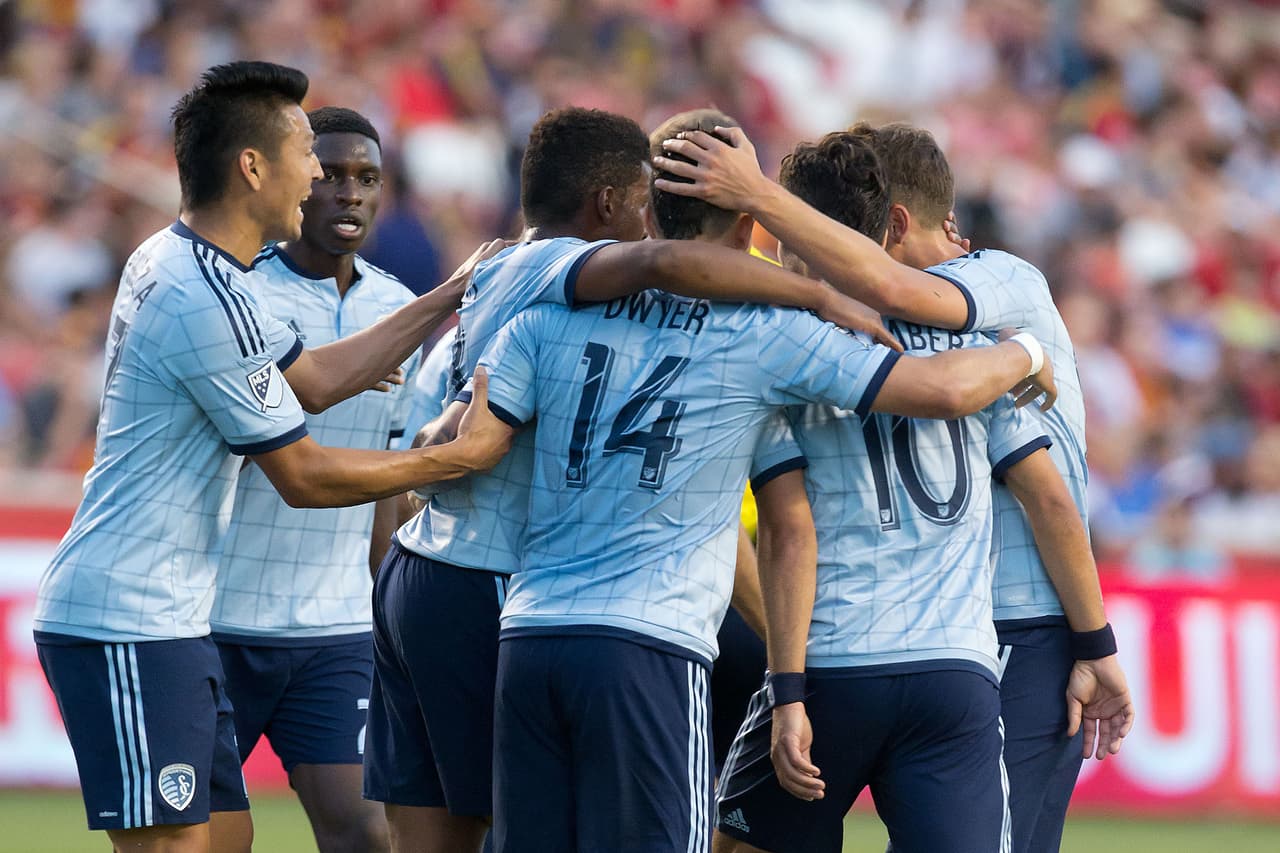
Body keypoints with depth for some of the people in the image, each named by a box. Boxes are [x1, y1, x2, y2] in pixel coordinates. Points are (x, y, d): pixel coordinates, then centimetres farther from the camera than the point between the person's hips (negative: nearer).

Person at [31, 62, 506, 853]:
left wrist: (450, 299, 20)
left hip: (167, 620, 11)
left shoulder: (170, 262, 12)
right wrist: (456, 459, -3)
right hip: (130, 629, -11)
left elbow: (310, 378, 21)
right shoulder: (206, 299, -19)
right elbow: (304, 476, -13)